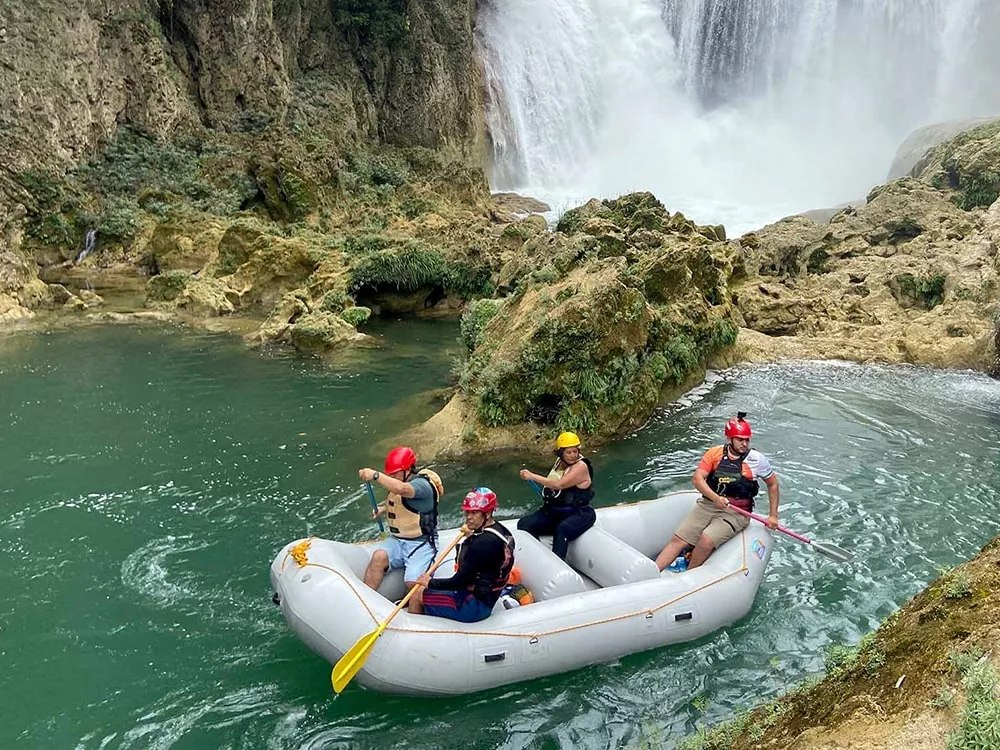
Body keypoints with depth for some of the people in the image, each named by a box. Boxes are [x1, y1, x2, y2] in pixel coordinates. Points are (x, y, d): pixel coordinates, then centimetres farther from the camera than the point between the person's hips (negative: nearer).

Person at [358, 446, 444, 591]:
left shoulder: (422, 484, -17)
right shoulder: (397, 481, 8)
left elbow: (402, 489, -41)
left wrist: (375, 475, -40)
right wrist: (384, 508, 9)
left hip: (421, 543, -6)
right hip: (397, 540, 7)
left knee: (413, 583, -25)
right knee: (379, 557, -25)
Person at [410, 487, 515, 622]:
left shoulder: (482, 543, -27)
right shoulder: (501, 530, 1)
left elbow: (459, 582, -23)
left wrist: (430, 582, -8)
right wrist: (472, 537, 18)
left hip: (473, 606, -10)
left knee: (416, 596, -3)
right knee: (423, 590, 19)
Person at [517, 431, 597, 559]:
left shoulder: (581, 466, -14)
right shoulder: (560, 462, 11)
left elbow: (559, 484, -27)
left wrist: (532, 476, -24)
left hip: (578, 514, -8)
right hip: (554, 511, 8)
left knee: (562, 530, -40)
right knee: (524, 524, -13)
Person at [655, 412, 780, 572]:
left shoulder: (757, 459, -1)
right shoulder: (715, 453, 1)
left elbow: (773, 483, 13)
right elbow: (697, 479, -6)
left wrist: (773, 516, 11)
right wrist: (715, 498, -23)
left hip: (736, 512, -3)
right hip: (708, 504, 3)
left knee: (706, 541, -29)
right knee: (678, 540, -12)